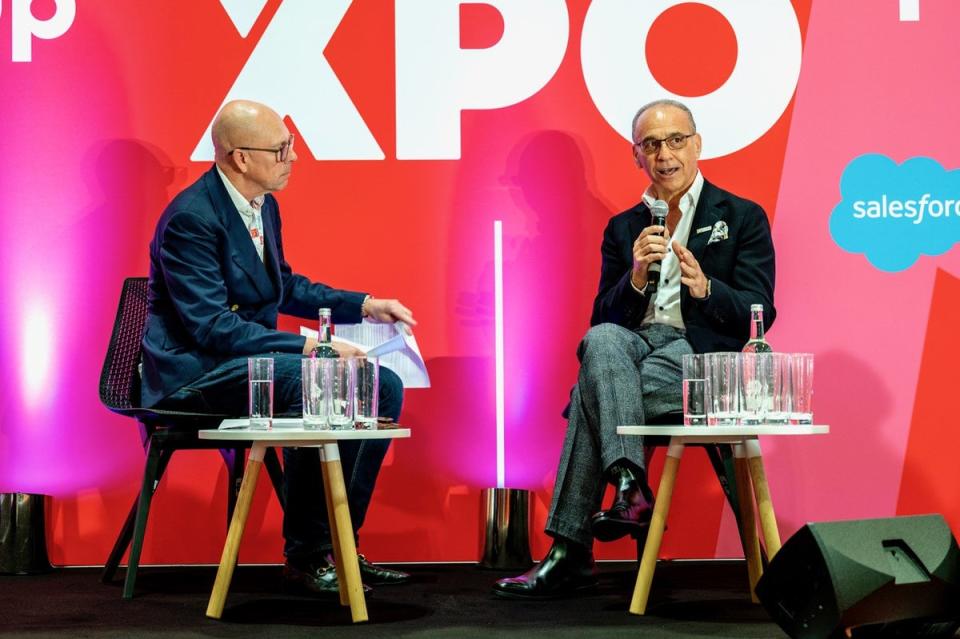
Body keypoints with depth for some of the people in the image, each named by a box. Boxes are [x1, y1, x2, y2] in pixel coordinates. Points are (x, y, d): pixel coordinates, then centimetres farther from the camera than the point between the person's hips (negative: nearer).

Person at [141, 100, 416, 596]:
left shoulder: (263, 206, 9)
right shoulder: (191, 218, -19)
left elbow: (285, 287, 24)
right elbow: (210, 326, -25)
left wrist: (365, 306, 12)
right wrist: (307, 346, -30)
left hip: (250, 358, 9)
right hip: (195, 371, -9)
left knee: (384, 386, -4)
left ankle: (336, 543, 0)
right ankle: (304, 555, -20)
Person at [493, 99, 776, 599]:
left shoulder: (743, 218, 11)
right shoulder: (622, 229, 21)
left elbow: (759, 313, 0)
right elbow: (602, 318, 11)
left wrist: (704, 287, -20)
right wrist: (637, 275, -9)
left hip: (698, 356, -3)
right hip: (633, 345, 3)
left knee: (590, 392, -30)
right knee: (600, 341, -35)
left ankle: (571, 554, -26)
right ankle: (629, 487, -41)